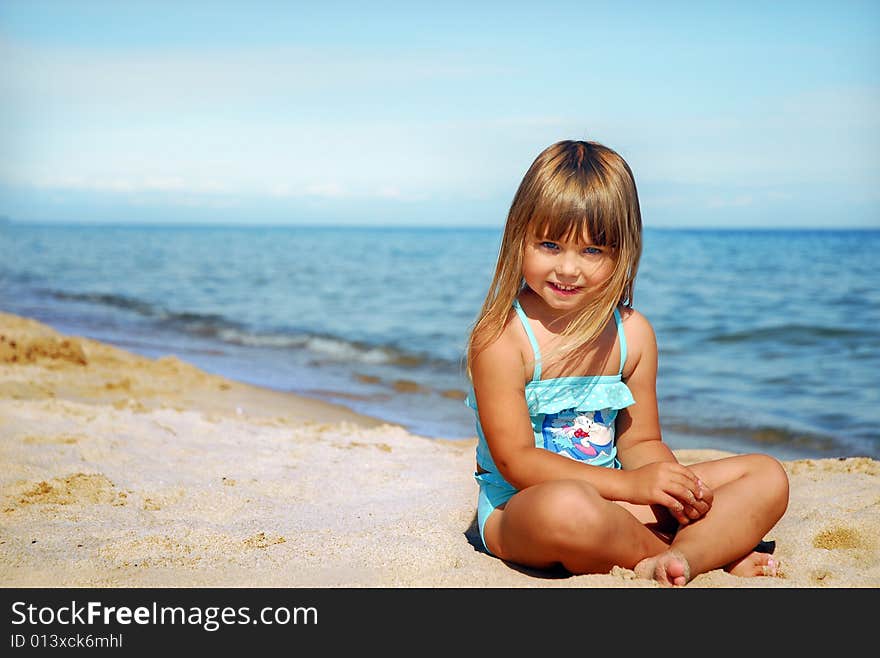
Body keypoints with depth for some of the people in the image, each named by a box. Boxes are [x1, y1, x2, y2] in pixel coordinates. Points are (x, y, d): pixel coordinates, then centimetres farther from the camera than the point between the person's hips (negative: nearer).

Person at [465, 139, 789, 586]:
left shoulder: (633, 334, 4)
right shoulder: (501, 338, -14)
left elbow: (640, 442, 8)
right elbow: (515, 460, -18)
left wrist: (676, 485, -16)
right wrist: (630, 484, -24)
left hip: (612, 496, 6)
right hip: (518, 510, -6)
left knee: (767, 476, 0)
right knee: (569, 505, -43)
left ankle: (680, 558, -29)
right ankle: (719, 552, -18)